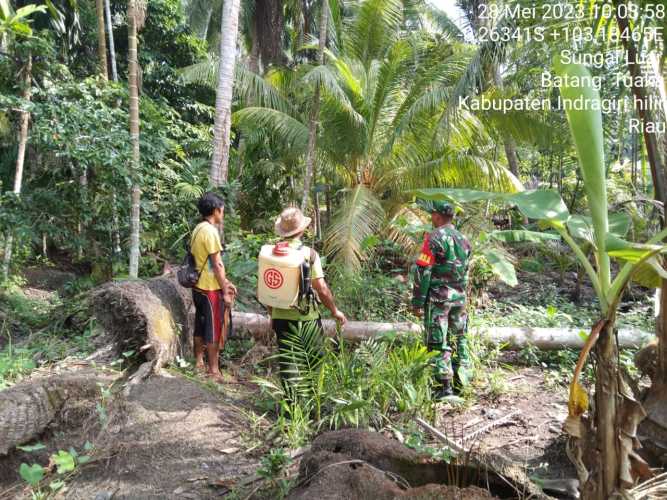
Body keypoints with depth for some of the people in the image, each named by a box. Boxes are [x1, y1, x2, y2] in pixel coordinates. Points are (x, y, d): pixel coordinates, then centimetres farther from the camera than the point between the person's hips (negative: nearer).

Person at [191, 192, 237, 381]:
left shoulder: (198, 229, 10)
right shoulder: (210, 231, -18)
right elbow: (217, 265, -19)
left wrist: (226, 282, 15)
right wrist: (225, 292, -15)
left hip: (199, 287, 9)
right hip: (211, 289, -9)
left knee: (200, 328, 17)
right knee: (214, 331, 0)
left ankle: (199, 363, 28)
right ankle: (214, 371, 8)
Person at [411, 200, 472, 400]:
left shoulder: (434, 237, -12)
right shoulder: (464, 239, 11)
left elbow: (423, 271, -14)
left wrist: (417, 301, -10)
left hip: (438, 296, -7)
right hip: (459, 297, 7)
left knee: (438, 343, -1)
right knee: (458, 339, 15)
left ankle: (445, 387, -1)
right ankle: (460, 382, 21)